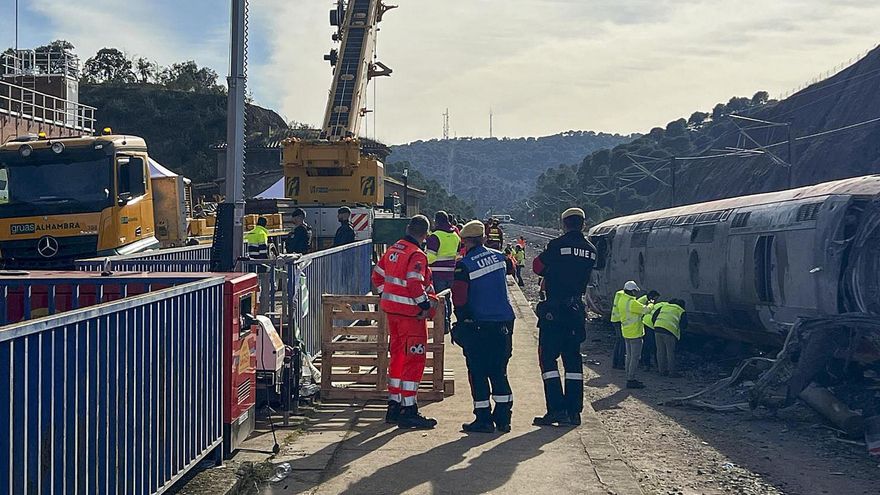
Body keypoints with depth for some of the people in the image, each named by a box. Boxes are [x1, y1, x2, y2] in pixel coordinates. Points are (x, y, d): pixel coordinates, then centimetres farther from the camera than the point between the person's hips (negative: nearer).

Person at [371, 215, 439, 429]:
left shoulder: (393, 250, 9)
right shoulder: (417, 255, -17)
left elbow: (378, 275, 16)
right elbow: (415, 284, -26)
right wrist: (426, 304, -15)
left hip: (392, 309, 8)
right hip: (411, 313, -8)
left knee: (397, 356, 17)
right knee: (414, 360, -2)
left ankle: (394, 406, 23)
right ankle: (408, 411, -1)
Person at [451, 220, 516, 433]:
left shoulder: (464, 265, -11)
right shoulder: (498, 257, 5)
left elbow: (459, 298, -10)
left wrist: (462, 321, 4)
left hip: (479, 325, -5)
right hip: (504, 322, 5)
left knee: (478, 372, 4)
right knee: (499, 371, 14)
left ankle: (483, 419, 5)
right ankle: (503, 418, 15)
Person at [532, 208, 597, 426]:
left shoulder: (557, 245, -10)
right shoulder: (591, 250, 6)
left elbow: (538, 266, -1)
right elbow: (584, 276, 12)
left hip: (554, 309, -5)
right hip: (577, 308, 5)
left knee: (548, 357, 1)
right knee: (573, 358, 12)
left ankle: (557, 409, -7)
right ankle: (574, 411, 11)